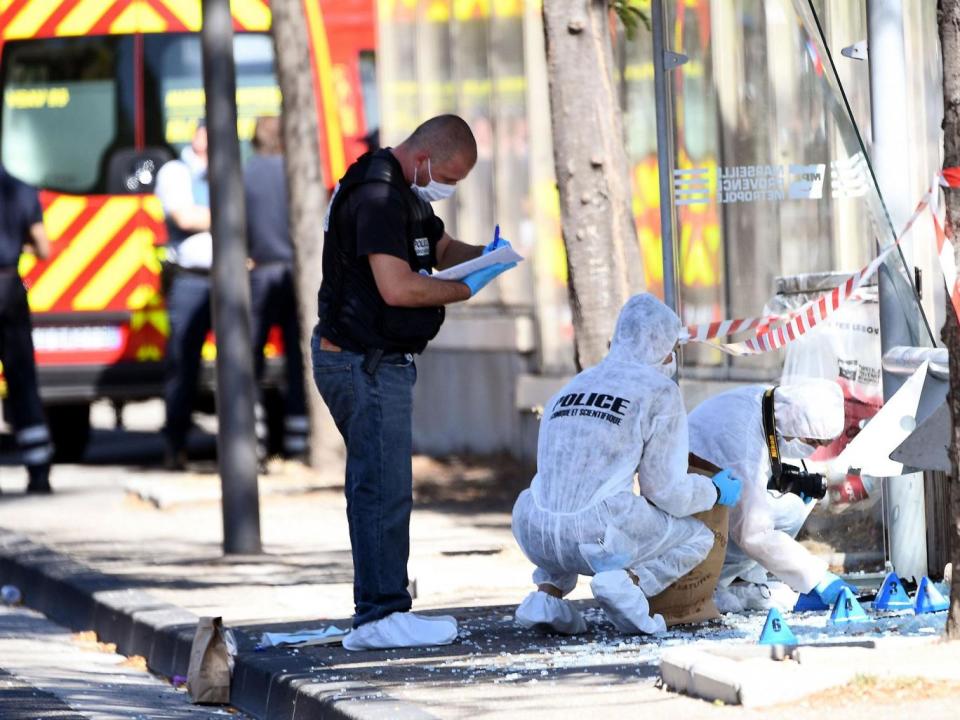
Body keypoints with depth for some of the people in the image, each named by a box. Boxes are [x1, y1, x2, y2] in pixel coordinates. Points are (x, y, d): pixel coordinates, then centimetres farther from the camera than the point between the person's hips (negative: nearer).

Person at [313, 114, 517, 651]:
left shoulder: (407, 193, 15)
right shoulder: (377, 197, -19)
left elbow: (442, 249, 28)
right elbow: (398, 287, -27)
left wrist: (483, 254, 7)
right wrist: (466, 290, -15)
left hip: (379, 363, 11)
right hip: (366, 365, -11)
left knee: (379, 488, 12)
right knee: (385, 490, -11)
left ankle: (376, 613, 15)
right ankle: (382, 615, -11)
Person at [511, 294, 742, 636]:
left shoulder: (568, 389, 22)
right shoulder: (660, 392, 4)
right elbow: (664, 489, 2)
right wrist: (715, 491, 23)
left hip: (536, 539, 5)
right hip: (598, 539, -5)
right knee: (698, 536, 19)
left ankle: (548, 591, 12)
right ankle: (628, 582, -10)